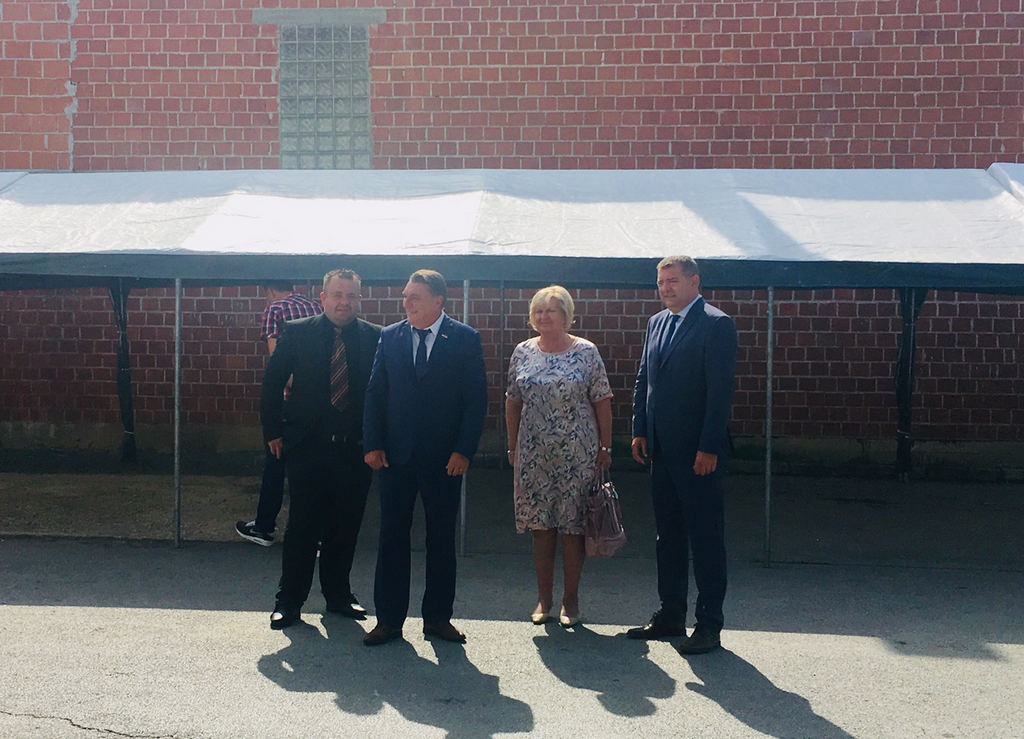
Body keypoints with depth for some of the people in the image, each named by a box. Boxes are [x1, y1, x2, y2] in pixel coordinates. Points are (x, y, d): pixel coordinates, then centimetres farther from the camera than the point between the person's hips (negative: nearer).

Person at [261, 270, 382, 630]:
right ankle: (289, 600, 14)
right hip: (308, 447, -1)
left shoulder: (376, 338, 2)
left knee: (346, 526, 10)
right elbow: (272, 383, 5)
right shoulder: (296, 333, 0)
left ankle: (338, 594, 26)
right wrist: (274, 432, 1)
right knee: (302, 526, 3)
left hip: (356, 449, 2)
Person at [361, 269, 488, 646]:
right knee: (392, 537, 4)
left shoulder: (465, 339, -3)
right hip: (396, 456, 2)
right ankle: (389, 619, 13)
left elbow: (476, 399, -4)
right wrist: (373, 444, -2)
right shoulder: (390, 336, 5)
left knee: (442, 540, 8)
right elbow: (375, 393, 7)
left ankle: (438, 617, 20)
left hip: (445, 459, -2)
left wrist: (463, 451, -11)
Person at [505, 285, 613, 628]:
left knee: (574, 526, 2)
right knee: (541, 525, 6)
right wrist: (513, 446, 8)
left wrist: (605, 447, -5)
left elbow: (602, 402, -2)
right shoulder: (523, 352, 6)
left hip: (577, 455, -2)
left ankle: (571, 600, 13)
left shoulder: (586, 352, -2)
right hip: (534, 455, 2)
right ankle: (544, 599, 16)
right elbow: (513, 402, 11)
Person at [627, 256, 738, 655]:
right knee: (668, 535, 14)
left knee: (705, 537, 0)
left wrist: (709, 447, -19)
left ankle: (709, 625, 7)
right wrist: (640, 431, 10)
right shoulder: (656, 323, 14)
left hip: (698, 452, -8)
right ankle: (670, 615, 24)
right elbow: (643, 381, 18)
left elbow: (721, 390, -15)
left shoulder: (716, 324, -10)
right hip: (662, 449, 8)